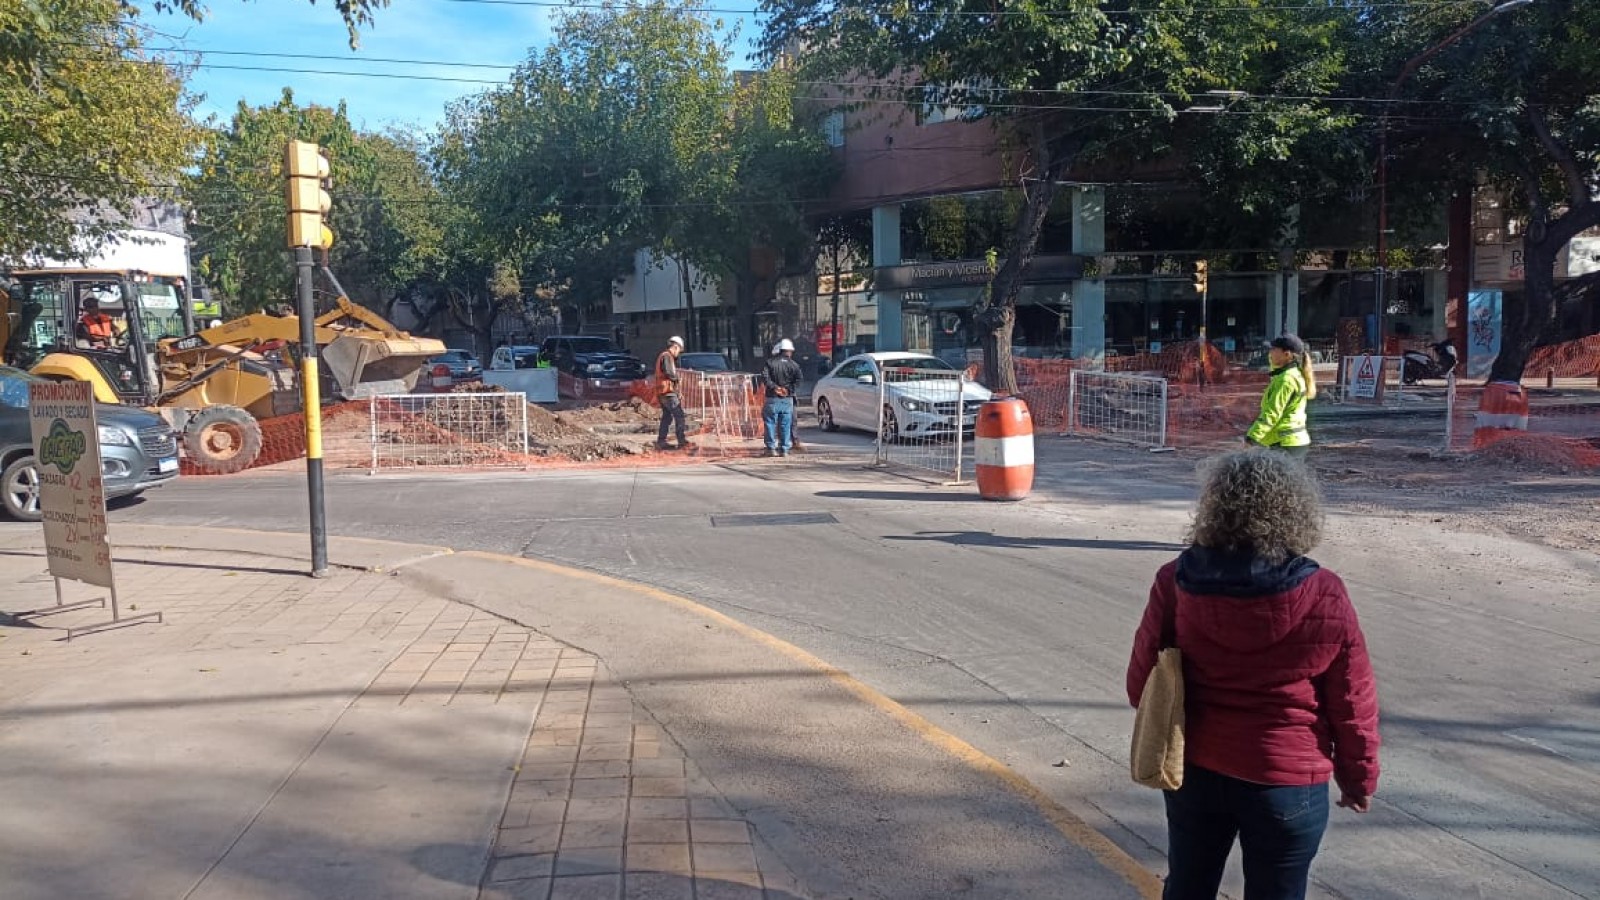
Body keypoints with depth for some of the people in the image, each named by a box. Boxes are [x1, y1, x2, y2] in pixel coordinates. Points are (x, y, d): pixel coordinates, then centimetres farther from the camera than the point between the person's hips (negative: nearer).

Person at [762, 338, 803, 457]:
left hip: (773, 398, -1)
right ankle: (784, 449, 5)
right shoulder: (793, 365, 2)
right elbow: (799, 379, -10)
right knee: (785, 424, 6)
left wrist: (774, 387, -10)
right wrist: (789, 390, -7)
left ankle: (771, 448, 2)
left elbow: (764, 376, -11)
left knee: (770, 423, 5)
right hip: (787, 399, 1)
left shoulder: (770, 362, 1)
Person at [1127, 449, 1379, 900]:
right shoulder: (1324, 597, -17)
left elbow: (1143, 680, -4)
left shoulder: (1175, 581, -13)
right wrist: (1359, 778, 9)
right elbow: (1352, 704, -7)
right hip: (1287, 782, -2)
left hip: (1193, 770, 2)